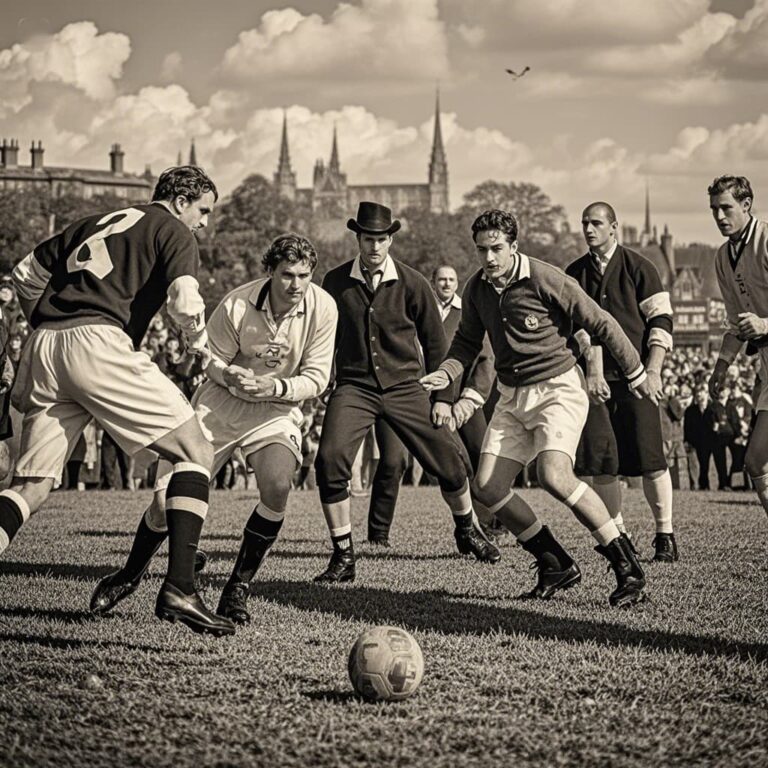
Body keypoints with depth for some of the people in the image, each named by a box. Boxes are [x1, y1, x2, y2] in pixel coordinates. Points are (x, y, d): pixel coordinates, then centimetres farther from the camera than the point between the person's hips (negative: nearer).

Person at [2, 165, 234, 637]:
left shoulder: (97, 224, 30)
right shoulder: (173, 232, 10)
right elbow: (184, 301, -6)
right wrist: (199, 339, 14)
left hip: (44, 348, 7)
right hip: (98, 341, -7)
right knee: (196, 453, 2)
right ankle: (179, 589, -10)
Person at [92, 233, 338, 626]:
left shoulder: (322, 308, -15)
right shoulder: (235, 306, -19)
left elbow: (316, 377, -8)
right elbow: (212, 361, -4)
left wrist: (276, 387, -25)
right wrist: (230, 377, -26)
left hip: (276, 409, 1)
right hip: (220, 403, -1)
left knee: (277, 487, -28)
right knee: (167, 499, -7)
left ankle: (237, 589, -8)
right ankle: (131, 574, 24)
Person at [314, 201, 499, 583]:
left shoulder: (411, 283, -3)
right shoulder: (335, 282, -1)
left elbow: (435, 343, 6)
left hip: (404, 386, 0)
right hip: (354, 386, 0)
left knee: (449, 461, 2)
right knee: (330, 460, -21)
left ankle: (467, 532, 33)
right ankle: (343, 557, -8)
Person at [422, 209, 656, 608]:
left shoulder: (545, 279, -16)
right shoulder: (476, 289, 2)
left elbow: (600, 323, -9)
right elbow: (467, 340, 18)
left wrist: (636, 374, -3)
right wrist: (446, 373, -2)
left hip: (559, 387, -7)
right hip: (512, 396, 7)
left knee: (554, 476, -27)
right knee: (487, 487, -4)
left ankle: (626, 563, -15)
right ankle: (556, 564, 10)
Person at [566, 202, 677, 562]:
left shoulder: (638, 268, 2)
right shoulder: (574, 274, 10)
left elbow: (661, 321, 1)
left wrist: (652, 371, -9)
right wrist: (591, 371, -6)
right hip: (595, 377, 3)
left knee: (649, 457, -8)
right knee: (600, 460, -4)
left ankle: (665, 535, 2)